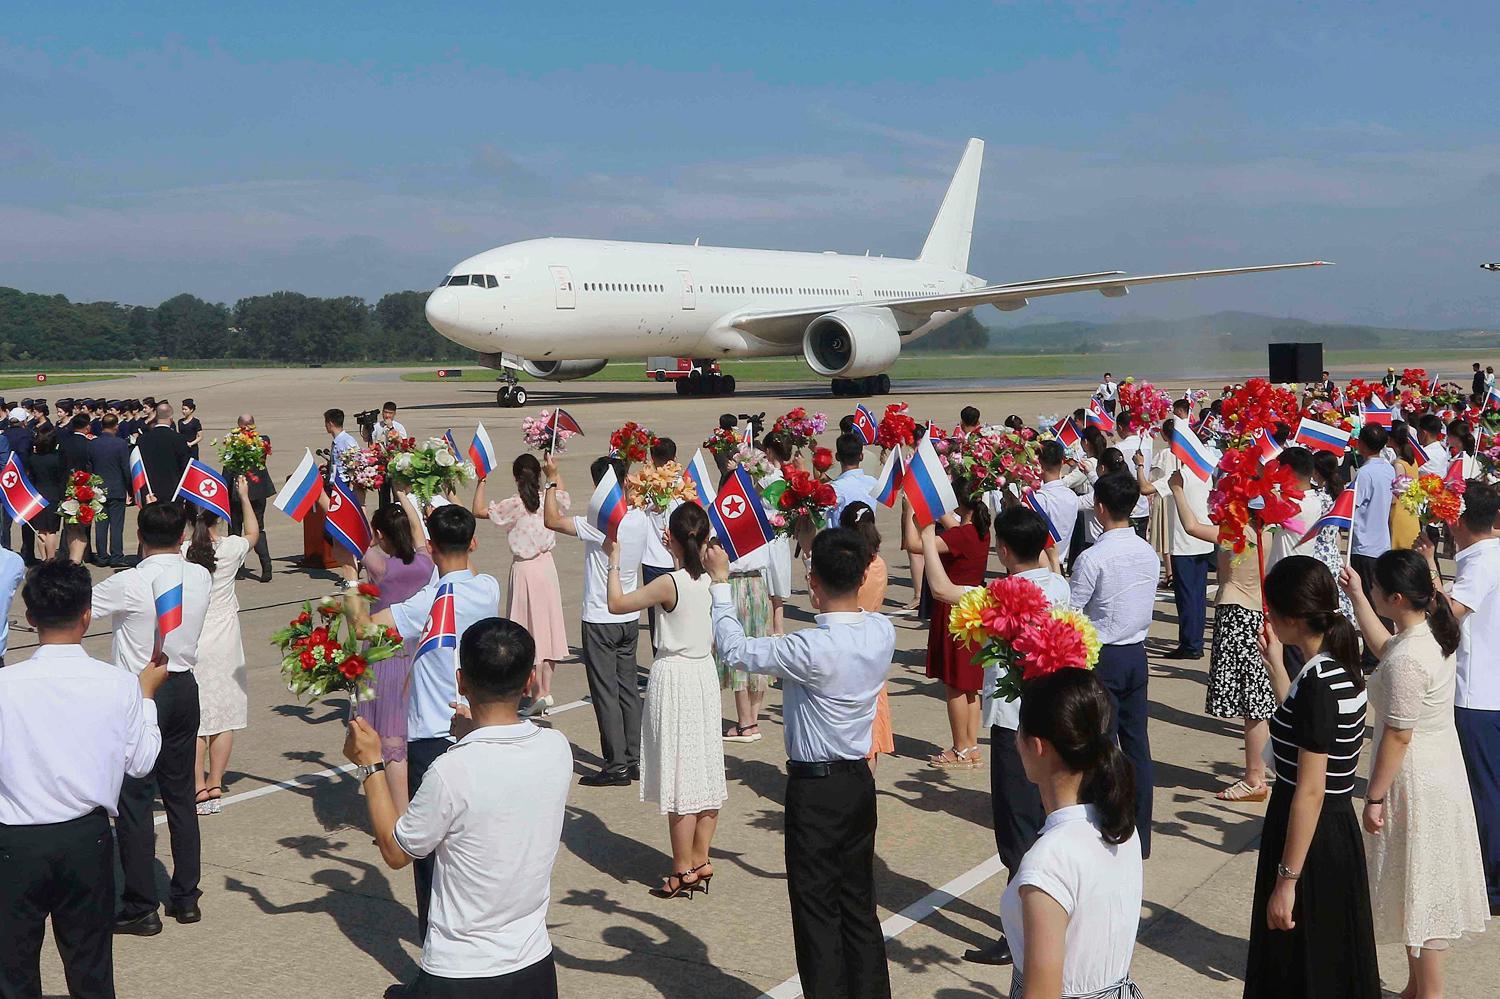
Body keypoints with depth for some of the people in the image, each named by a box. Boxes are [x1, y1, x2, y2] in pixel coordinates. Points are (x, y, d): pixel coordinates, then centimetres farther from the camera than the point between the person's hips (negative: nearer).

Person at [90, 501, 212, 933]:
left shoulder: (128, 584, -19)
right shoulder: (201, 578, -3)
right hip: (184, 690, 6)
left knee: (134, 799, 3)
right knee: (181, 795, 15)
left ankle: (140, 907, 9)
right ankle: (186, 896, 23)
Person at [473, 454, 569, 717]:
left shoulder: (514, 505, -16)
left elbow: (478, 510, -10)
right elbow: (564, 497, 21)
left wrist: (481, 482, -1)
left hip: (525, 568, -4)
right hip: (546, 564, 4)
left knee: (530, 627, 2)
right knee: (547, 624, 11)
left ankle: (537, 692, 0)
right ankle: (546, 688, 17)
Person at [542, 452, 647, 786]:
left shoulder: (600, 524, -22)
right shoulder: (640, 519, -2)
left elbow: (552, 521, -18)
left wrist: (552, 480, -8)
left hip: (600, 620, -7)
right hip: (630, 618, 7)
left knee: (605, 692, -1)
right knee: (628, 688, 14)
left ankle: (616, 766, 2)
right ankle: (633, 760, 20)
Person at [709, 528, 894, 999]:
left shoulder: (812, 649, -27)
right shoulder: (882, 632, -7)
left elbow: (736, 650, -15)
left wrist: (720, 583, -4)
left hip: (816, 788, -7)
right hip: (861, 782, 7)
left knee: (817, 911, 5)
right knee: (859, 905, 18)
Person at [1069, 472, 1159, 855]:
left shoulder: (1092, 558, -18)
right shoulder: (1149, 553, 3)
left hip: (1104, 658, -6)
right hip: (1137, 653, 7)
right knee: (1137, 743, 11)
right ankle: (1141, 835, 19)